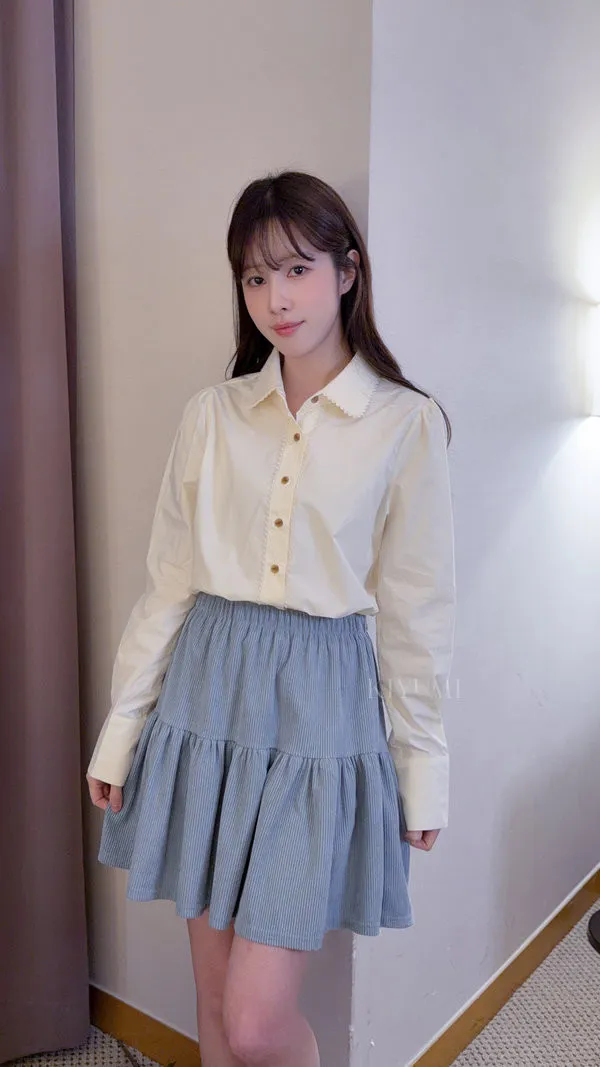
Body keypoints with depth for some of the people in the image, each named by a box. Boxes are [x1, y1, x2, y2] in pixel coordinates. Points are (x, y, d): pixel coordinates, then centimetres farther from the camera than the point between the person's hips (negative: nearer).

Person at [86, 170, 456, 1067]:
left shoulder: (407, 423, -5)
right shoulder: (212, 414, 3)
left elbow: (416, 614, -2)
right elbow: (168, 583, 5)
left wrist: (423, 771, 2)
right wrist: (121, 730, 7)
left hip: (320, 704, -3)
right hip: (208, 694, 4)